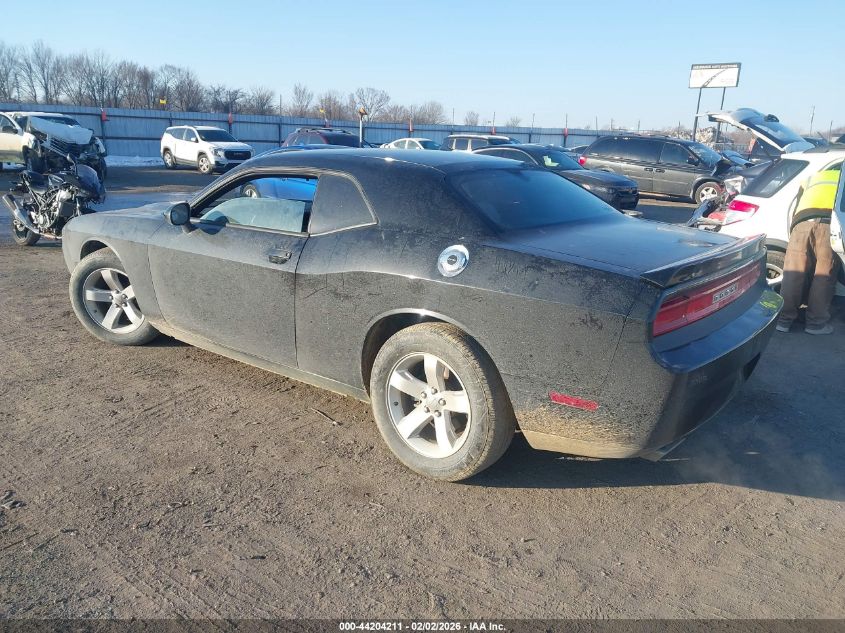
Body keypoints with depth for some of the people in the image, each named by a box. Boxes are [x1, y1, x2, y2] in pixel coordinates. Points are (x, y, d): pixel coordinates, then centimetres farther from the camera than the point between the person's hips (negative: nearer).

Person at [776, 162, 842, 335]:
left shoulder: (810, 180, 37)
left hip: (802, 223, 2)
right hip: (830, 223, -2)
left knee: (793, 275, 3)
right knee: (824, 276, 5)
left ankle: (784, 320, 7)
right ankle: (816, 322, 8)